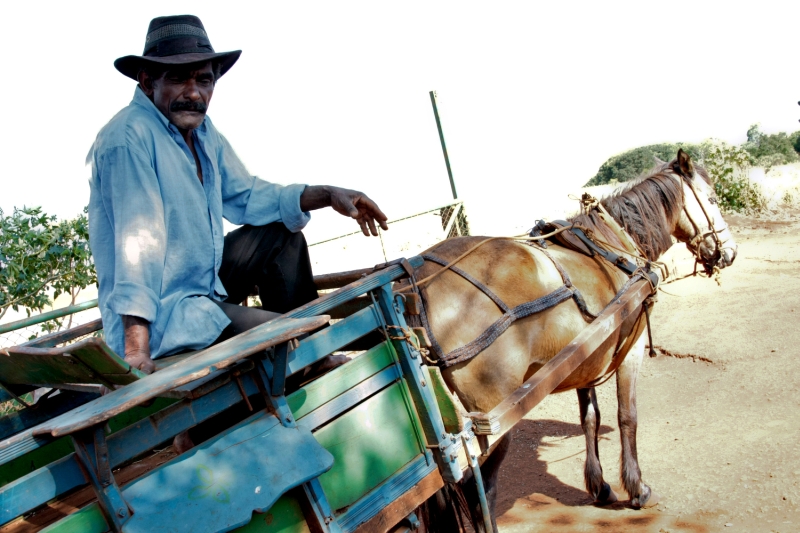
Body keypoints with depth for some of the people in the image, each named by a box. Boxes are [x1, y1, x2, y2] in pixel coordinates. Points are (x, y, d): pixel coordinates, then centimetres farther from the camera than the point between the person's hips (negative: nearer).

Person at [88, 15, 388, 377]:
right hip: (162, 316, -9)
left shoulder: (202, 130, 6)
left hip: (205, 285, 10)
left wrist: (326, 195, 1)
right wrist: (136, 350, -34)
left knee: (280, 233, 11)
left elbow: (247, 197, 13)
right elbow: (139, 240, -31)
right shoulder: (129, 137, -22)